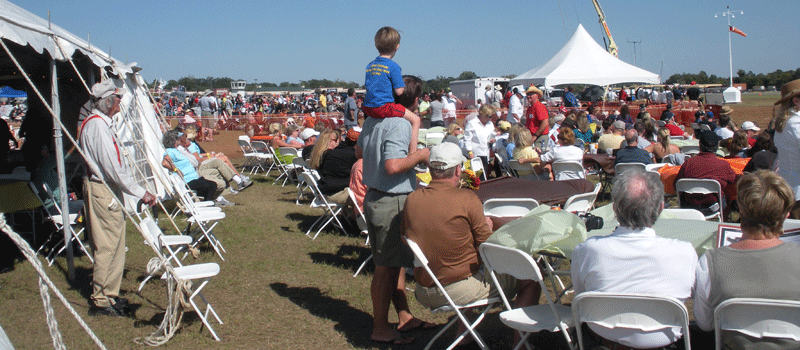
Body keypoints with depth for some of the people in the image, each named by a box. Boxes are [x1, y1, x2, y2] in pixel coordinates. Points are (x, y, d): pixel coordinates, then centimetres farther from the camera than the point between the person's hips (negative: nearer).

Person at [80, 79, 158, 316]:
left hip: (106, 190, 11)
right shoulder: (97, 125, -17)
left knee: (114, 246, 15)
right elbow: (113, 168, -22)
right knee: (107, 246, -5)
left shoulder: (98, 123, 16)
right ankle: (101, 301, 4)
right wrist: (140, 192, -19)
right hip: (103, 192, -11)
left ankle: (109, 296, 23)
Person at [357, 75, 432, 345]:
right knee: (387, 267, 1)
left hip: (374, 198, 10)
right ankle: (381, 329, 12)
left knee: (396, 261, 19)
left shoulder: (373, 117, 8)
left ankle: (405, 317, 31)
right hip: (392, 202, -10)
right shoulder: (400, 124, -20)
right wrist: (419, 155, -16)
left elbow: (360, 150, 22)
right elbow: (393, 166, -30)